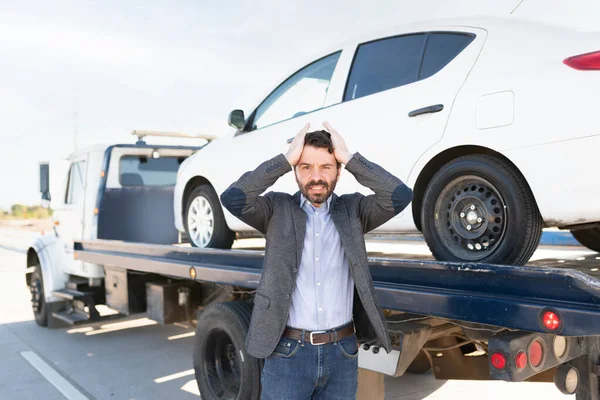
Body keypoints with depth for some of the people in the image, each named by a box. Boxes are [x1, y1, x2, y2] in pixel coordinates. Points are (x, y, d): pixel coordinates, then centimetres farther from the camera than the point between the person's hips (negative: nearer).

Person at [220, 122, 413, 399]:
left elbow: (400, 196, -11)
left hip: (342, 352, 2)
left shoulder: (353, 209, 3)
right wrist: (285, 159, -15)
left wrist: (349, 157, -11)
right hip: (287, 352, -2)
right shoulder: (278, 210, -1)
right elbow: (232, 198, -18)